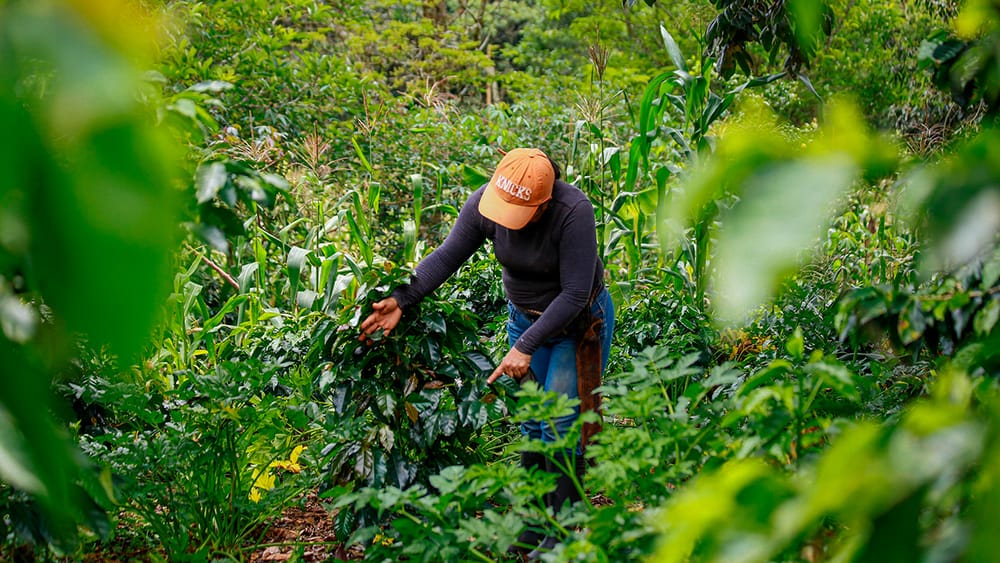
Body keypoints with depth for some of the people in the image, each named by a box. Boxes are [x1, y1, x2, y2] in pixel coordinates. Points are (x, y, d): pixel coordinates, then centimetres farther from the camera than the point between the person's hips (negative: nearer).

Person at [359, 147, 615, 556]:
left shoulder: (573, 212, -33)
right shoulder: (483, 203, -19)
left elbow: (574, 294, -29)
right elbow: (447, 256, -11)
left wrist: (525, 347, -29)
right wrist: (402, 300, -23)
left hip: (578, 322, -5)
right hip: (524, 317, 5)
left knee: (561, 425, -6)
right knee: (530, 421, 9)